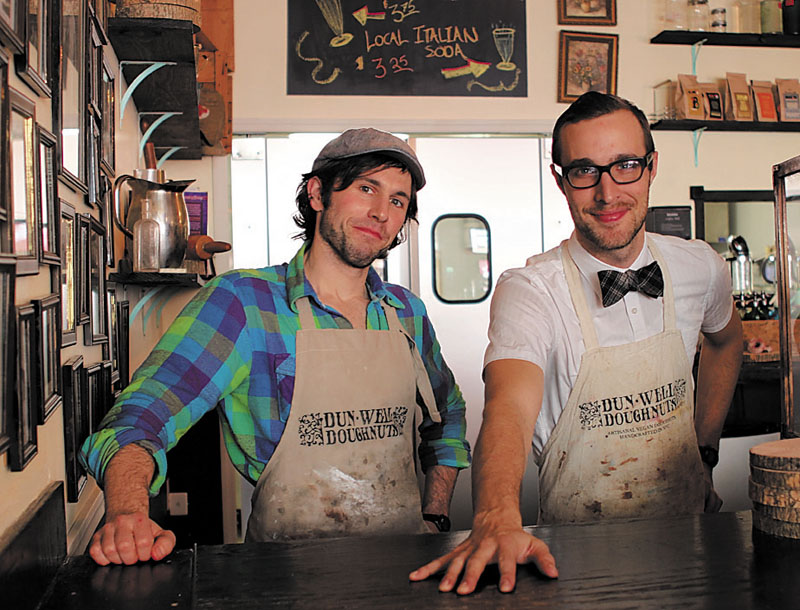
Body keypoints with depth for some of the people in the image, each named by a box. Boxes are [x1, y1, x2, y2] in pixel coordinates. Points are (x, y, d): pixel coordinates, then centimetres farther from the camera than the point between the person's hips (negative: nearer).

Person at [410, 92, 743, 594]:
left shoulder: (700, 268, -3)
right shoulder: (530, 291, -18)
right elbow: (511, 408, -34)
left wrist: (705, 449, 12)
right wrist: (498, 521, -52)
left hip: (688, 528, 3)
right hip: (576, 549, -3)